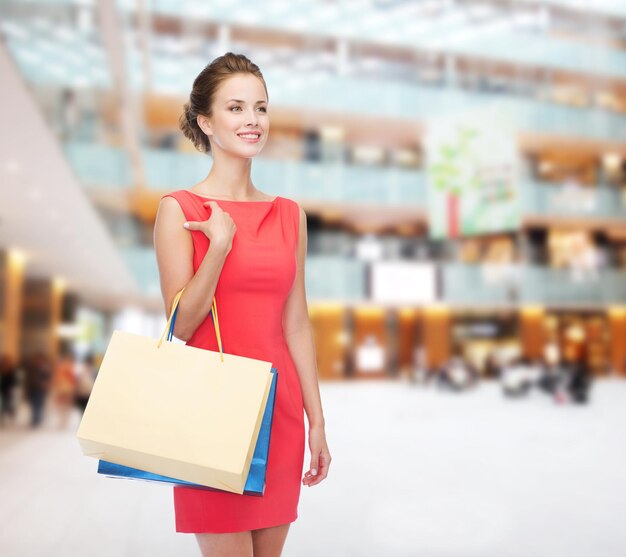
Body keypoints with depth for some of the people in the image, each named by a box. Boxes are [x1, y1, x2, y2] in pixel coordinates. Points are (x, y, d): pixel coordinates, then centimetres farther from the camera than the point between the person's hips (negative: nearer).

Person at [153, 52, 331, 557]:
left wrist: (317, 421, 9)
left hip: (278, 406, 4)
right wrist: (220, 245, -19)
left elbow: (296, 324, 9)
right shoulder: (179, 210, -4)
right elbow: (182, 325, -8)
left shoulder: (289, 214, 8)